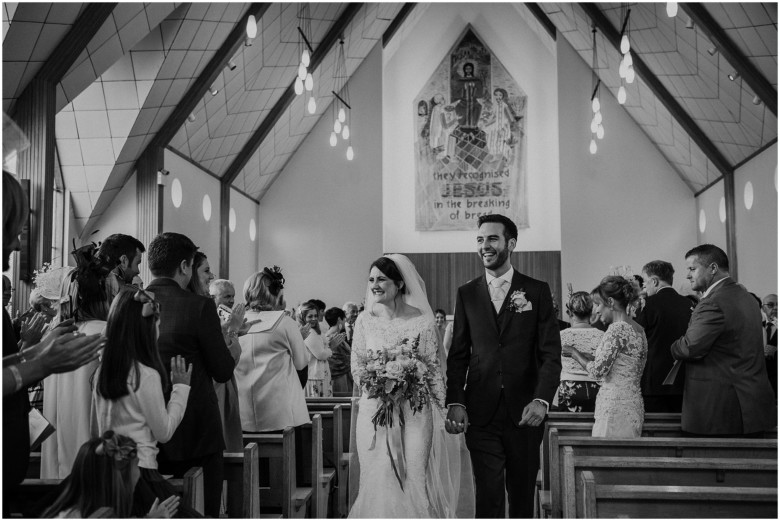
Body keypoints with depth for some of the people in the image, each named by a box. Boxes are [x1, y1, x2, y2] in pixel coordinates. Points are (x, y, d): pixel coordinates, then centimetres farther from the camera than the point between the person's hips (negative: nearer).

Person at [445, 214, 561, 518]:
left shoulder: (537, 291, 3)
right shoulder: (467, 294, 8)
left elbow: (551, 353, -2)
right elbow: (458, 355, 7)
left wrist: (541, 400, -15)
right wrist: (455, 402, -5)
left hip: (525, 413, 0)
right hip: (480, 415, 0)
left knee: (522, 495, 12)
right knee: (488, 496, -2)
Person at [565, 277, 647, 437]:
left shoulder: (617, 329, -15)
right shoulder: (638, 329, 13)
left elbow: (598, 371, -17)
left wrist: (575, 354, -2)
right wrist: (582, 355, 14)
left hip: (615, 408, -9)